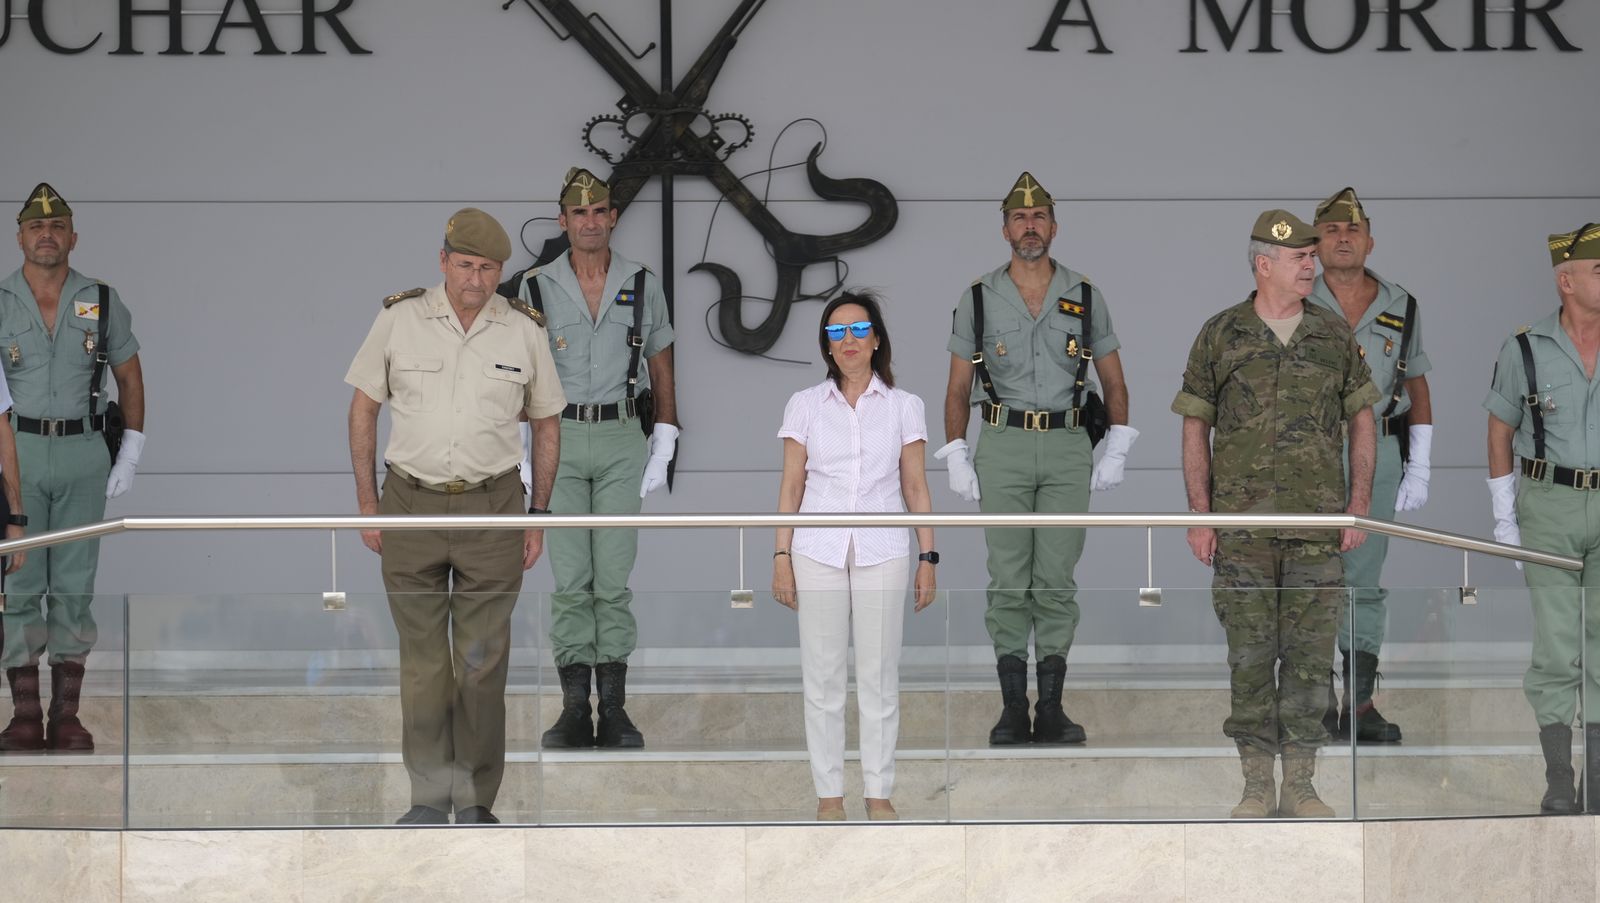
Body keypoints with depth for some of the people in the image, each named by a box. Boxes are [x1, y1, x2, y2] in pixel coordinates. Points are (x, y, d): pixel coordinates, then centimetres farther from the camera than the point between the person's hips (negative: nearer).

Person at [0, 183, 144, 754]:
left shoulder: (102, 302, 5)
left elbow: (129, 376, 14)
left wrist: (131, 453, 8)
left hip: (83, 454, 1)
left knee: (74, 588, 3)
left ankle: (67, 716, 8)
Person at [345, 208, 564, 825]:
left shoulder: (524, 332, 0)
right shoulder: (399, 319, -2)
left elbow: (546, 426, 10)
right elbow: (364, 409, 7)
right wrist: (367, 504, 3)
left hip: (491, 508, 0)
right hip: (411, 506, 0)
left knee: (483, 663, 1)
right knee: (422, 661, 4)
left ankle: (476, 799, 9)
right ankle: (428, 798, 11)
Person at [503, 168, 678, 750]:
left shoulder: (642, 286, 5)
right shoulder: (535, 288, 2)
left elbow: (661, 371, 11)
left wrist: (662, 452, 5)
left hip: (621, 441, 1)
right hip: (560, 439, 0)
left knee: (614, 578, -1)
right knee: (570, 579, -3)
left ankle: (614, 711, 3)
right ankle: (575, 710, 1)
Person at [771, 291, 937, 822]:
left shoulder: (904, 406, 5)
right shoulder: (805, 405, 5)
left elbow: (915, 488, 6)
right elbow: (791, 486, 5)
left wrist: (928, 558, 1)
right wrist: (781, 557, -1)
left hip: (882, 553, 0)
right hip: (818, 552, 0)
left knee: (880, 677, 3)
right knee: (822, 677, 2)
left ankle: (879, 792, 11)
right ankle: (829, 793, 9)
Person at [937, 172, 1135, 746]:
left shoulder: (1085, 298, 6)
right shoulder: (979, 300, 5)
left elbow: (1114, 383, 12)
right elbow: (958, 389, 8)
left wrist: (1115, 454, 3)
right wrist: (956, 459, -1)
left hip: (1068, 447, 0)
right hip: (1003, 446, 0)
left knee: (1056, 580, -2)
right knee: (1008, 580, -2)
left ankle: (1052, 709, 3)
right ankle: (1012, 709, 1)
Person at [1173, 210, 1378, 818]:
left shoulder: (1334, 335, 7)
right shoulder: (1222, 335, 2)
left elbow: (1361, 419, 13)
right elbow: (1195, 427, 5)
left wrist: (1359, 505, 5)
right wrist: (1200, 515, 0)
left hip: (1319, 521, 2)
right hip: (1243, 523, -1)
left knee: (1310, 654, 2)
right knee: (1250, 655, 1)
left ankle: (1300, 785, 9)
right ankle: (1257, 785, 9)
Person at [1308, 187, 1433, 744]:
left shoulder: (1401, 308, 9)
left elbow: (1417, 386, 13)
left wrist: (1419, 469, 7)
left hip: (1378, 452, 2)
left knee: (1364, 583, 4)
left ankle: (1360, 703, 8)